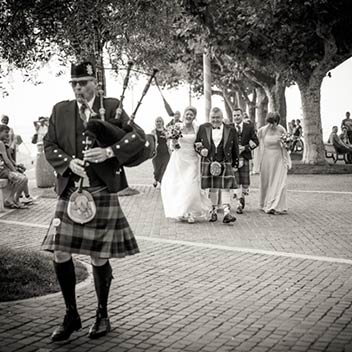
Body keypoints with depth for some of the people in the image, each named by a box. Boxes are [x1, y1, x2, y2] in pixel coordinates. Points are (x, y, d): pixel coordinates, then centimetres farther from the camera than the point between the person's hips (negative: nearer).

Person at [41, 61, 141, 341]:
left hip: (103, 192, -2)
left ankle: (102, 315, 24)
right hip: (70, 191, 3)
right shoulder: (60, 110, 10)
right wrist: (68, 161, -12)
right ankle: (71, 315, 17)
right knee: (60, 254, -3)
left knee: (99, 258, 3)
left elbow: (137, 137, -6)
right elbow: (49, 145, 8)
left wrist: (109, 151, -22)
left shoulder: (111, 107, 2)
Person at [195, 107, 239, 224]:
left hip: (225, 163, -1)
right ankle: (213, 211, 18)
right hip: (208, 162, 1)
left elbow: (235, 149, 9)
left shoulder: (230, 130, 4)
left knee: (225, 187, -9)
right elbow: (196, 143, 12)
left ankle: (226, 212, -12)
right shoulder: (203, 128, 5)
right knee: (212, 188, 7)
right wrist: (201, 150, -9)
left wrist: (235, 163, 9)